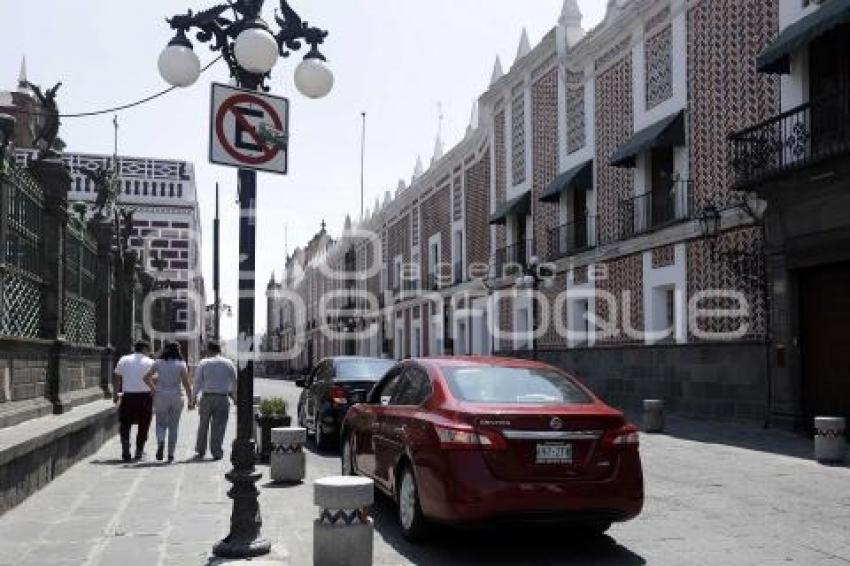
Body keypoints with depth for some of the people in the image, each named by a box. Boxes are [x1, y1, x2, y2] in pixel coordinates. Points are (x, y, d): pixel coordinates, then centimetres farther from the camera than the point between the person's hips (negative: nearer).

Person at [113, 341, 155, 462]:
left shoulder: (124, 360, 4)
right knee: (143, 425, 12)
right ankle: (139, 451, 16)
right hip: (145, 396, -1)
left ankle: (125, 451, -7)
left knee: (125, 424, 8)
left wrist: (115, 394, 12)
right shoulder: (150, 362, 0)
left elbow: (116, 378, 5)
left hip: (128, 396, 1)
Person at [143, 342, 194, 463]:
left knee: (161, 423, 12)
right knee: (173, 426, 9)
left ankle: (160, 442, -19)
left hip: (161, 397, 0)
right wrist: (191, 401, -2)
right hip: (176, 397, 0)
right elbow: (186, 384, -6)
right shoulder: (181, 364, -2)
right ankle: (171, 455, 8)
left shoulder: (158, 363, 2)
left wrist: (153, 389, 9)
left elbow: (146, 377, -3)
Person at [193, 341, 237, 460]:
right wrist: (235, 397, 17)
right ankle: (216, 452, 2)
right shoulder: (229, 363, 5)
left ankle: (200, 451, 21)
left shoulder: (203, 363, 2)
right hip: (222, 398, 0)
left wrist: (194, 396, 8)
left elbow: (198, 381, 0)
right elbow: (234, 382, 6)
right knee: (219, 425, 3)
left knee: (203, 424, 13)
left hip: (207, 397, 0)